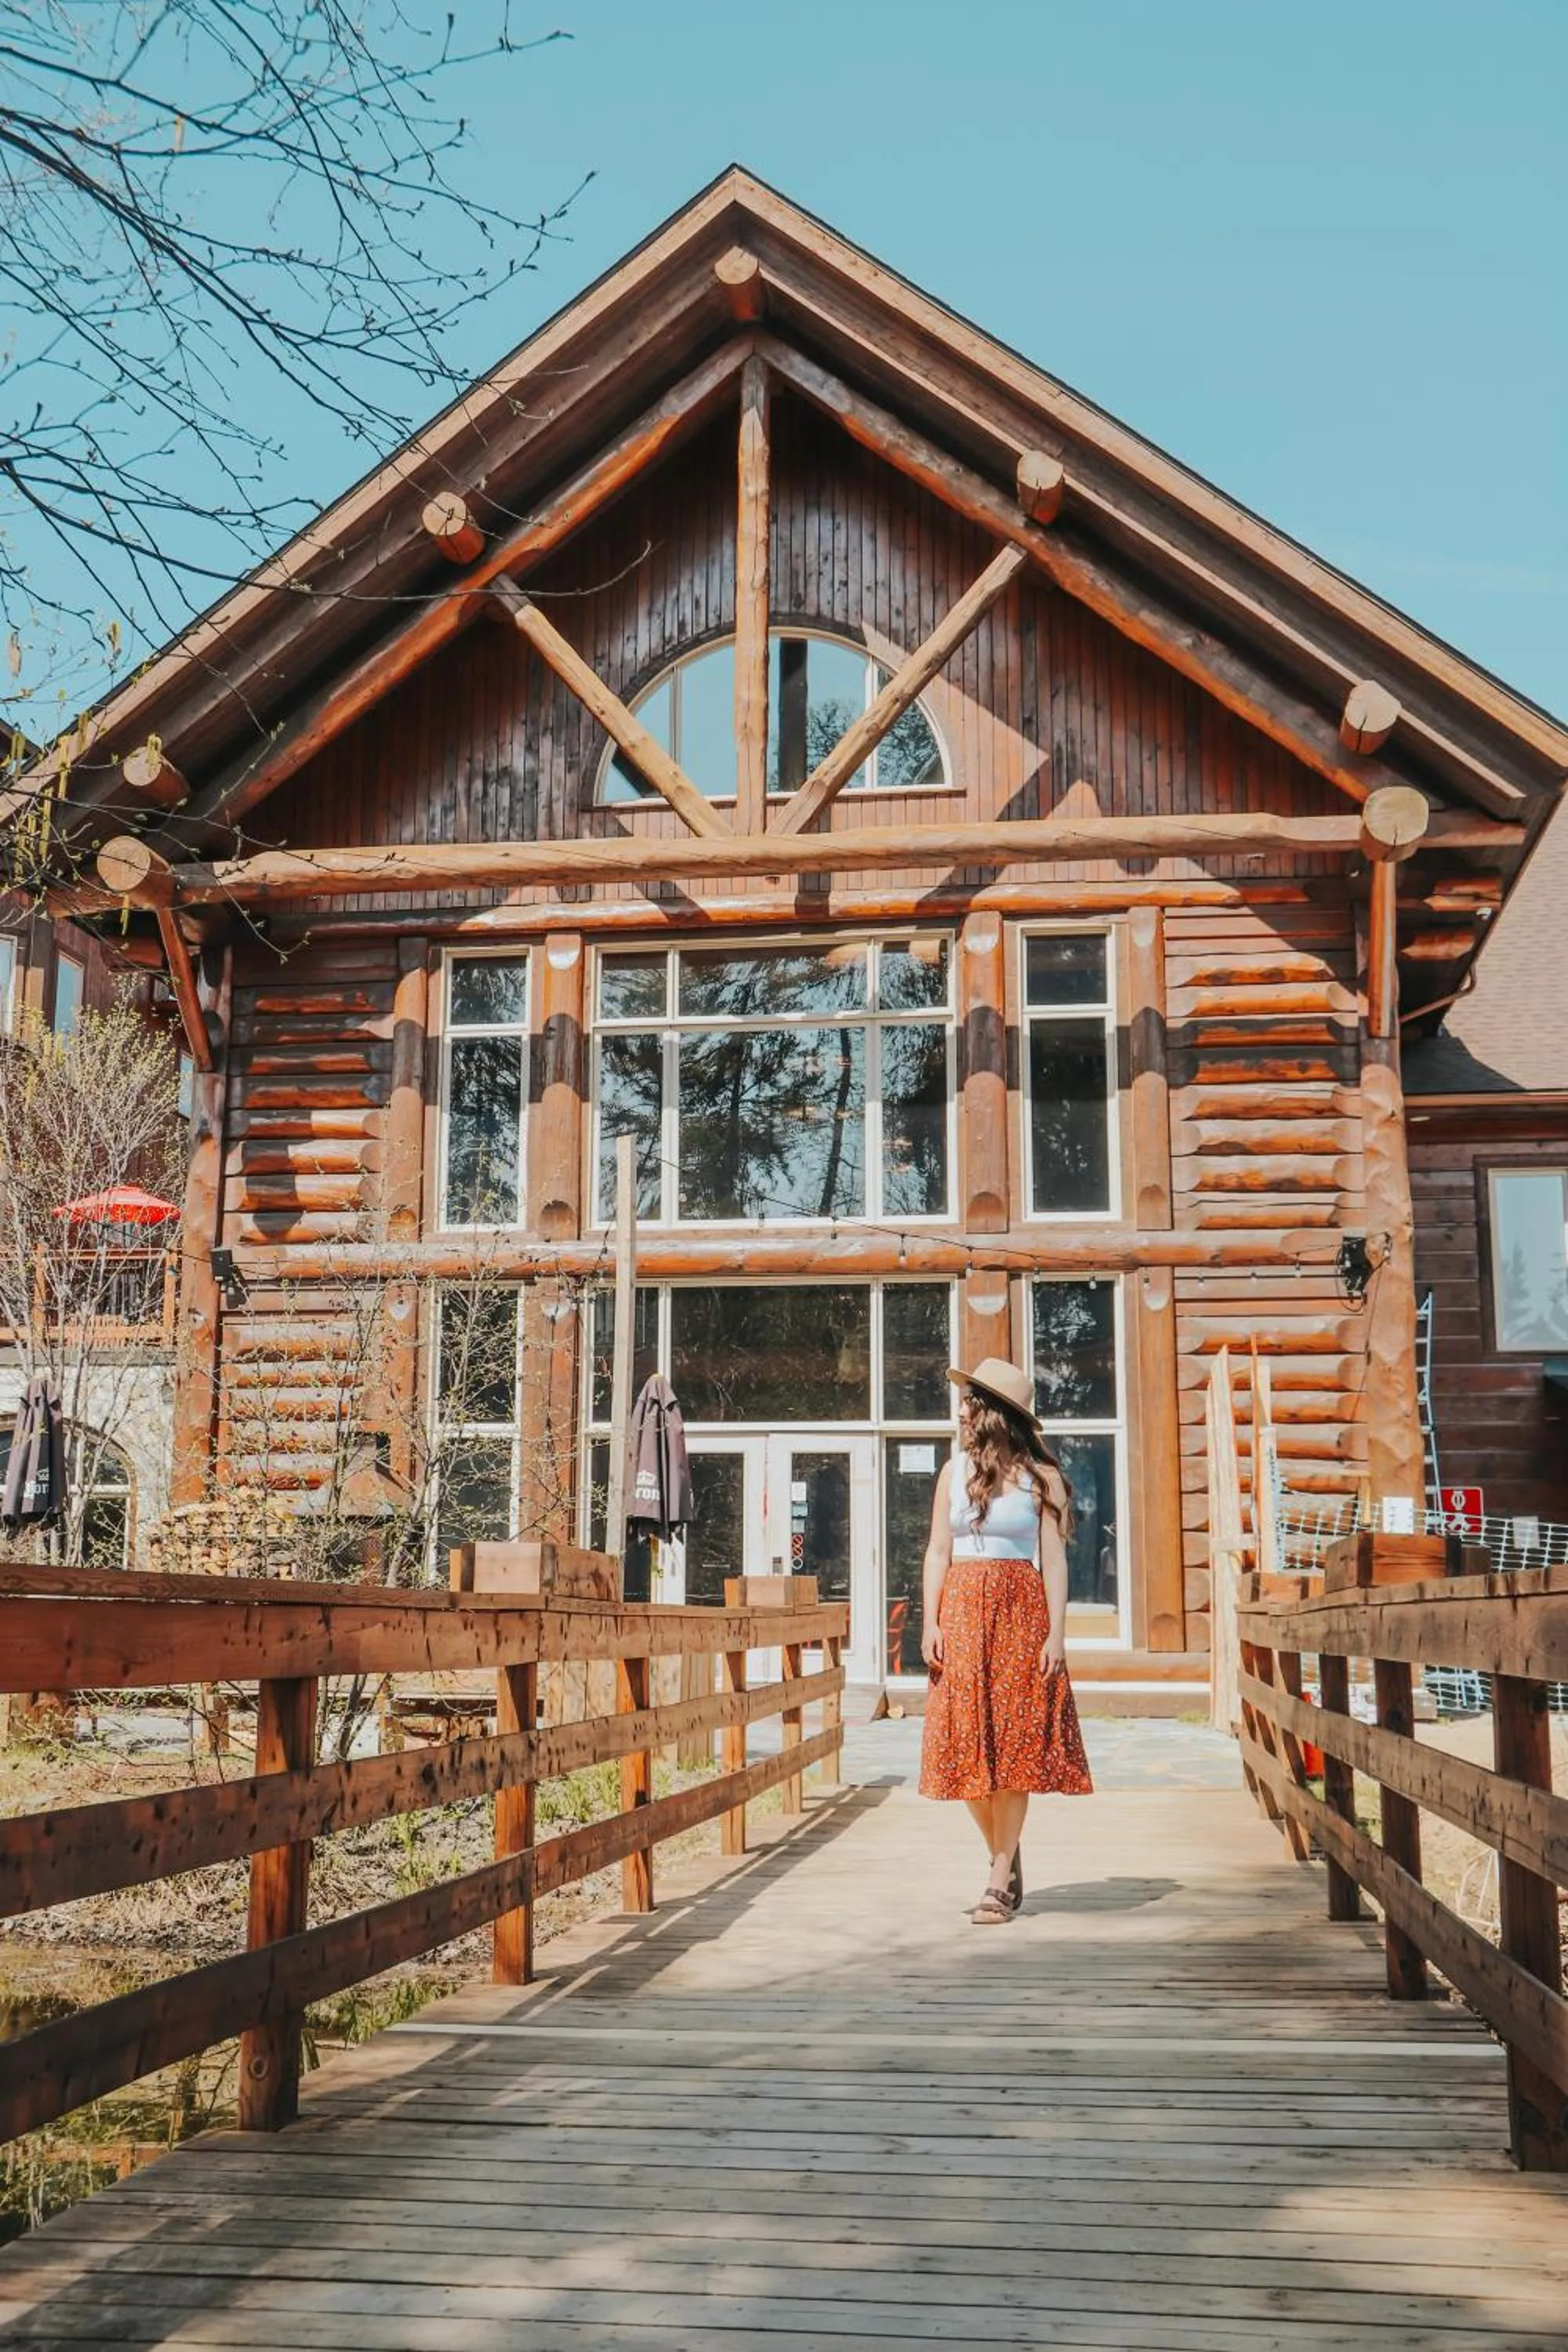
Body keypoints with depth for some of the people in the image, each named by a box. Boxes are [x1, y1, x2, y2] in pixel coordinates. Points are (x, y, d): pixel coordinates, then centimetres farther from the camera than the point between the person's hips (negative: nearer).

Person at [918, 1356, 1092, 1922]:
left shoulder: (1041, 1477, 1)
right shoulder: (955, 1472, 10)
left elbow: (1054, 1560, -2)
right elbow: (938, 1551, 8)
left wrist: (1056, 1633, -9)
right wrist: (930, 1623, -2)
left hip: (1020, 1615, -3)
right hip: (961, 1614, 3)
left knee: (1014, 1744, -4)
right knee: (966, 1746, 2)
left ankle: (999, 1884, 2)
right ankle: (1006, 1860, 23)